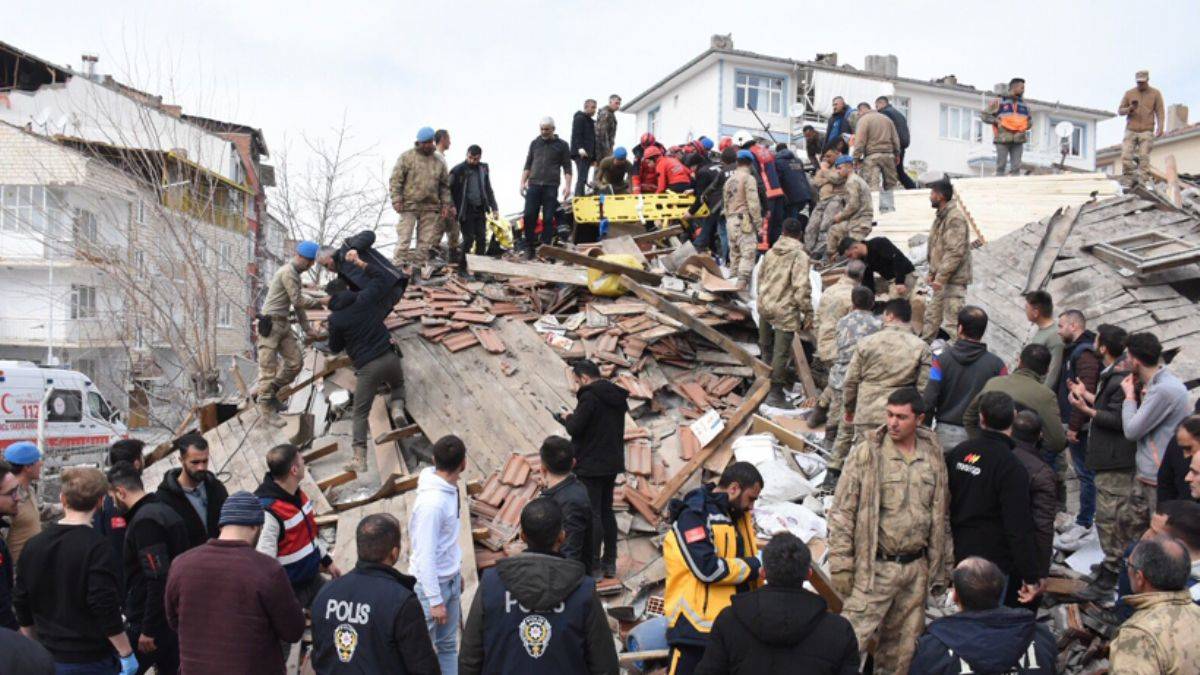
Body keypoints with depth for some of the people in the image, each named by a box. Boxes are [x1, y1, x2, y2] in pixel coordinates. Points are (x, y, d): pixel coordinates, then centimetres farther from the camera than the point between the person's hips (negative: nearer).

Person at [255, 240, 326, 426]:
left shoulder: (295, 274, 16)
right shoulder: (288, 272, -16)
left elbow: (298, 303, 18)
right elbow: (298, 302, -18)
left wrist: (307, 329, 13)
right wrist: (321, 303, -6)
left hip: (283, 324, 9)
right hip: (270, 324, -9)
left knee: (296, 362, 4)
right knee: (269, 368, -4)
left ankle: (271, 391, 21)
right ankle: (266, 408, 4)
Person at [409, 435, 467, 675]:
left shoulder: (449, 488, 0)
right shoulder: (431, 502, -28)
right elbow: (425, 555, -25)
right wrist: (435, 600, -20)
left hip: (451, 579, 8)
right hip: (431, 583, -8)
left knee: (448, 644, 17)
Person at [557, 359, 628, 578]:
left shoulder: (589, 397, -19)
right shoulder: (617, 396, 10)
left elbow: (575, 429, -21)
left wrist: (567, 417, 1)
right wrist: (573, 419, 12)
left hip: (591, 465, -8)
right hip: (612, 462, 9)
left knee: (592, 514, -1)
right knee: (607, 511, 16)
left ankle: (593, 564, 4)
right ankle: (610, 562, 21)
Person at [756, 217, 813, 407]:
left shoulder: (771, 252, 8)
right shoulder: (800, 256, -13)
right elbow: (802, 287, -18)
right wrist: (808, 313, -12)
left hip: (764, 305, 7)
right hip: (785, 310, -7)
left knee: (765, 345, 22)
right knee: (781, 353, -1)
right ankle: (775, 393, 2)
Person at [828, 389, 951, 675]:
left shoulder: (933, 455, 6)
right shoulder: (867, 452, -9)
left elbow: (939, 514, 16)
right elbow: (842, 511, -8)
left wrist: (939, 568, 16)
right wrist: (841, 565, -11)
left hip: (916, 568, 5)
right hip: (874, 568, -5)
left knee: (903, 647, 14)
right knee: (851, 640, -10)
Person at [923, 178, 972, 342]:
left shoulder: (955, 218, -16)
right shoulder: (941, 216, 17)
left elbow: (956, 252, -23)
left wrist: (941, 277, -24)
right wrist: (932, 273, 15)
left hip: (953, 280, -10)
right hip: (941, 280, 10)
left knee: (951, 324, -10)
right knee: (931, 318, 16)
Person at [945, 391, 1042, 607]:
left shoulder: (958, 452, 0)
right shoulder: (1012, 468, -20)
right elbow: (1018, 529, -21)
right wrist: (1032, 577, -13)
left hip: (960, 556, 7)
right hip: (995, 565, -7)